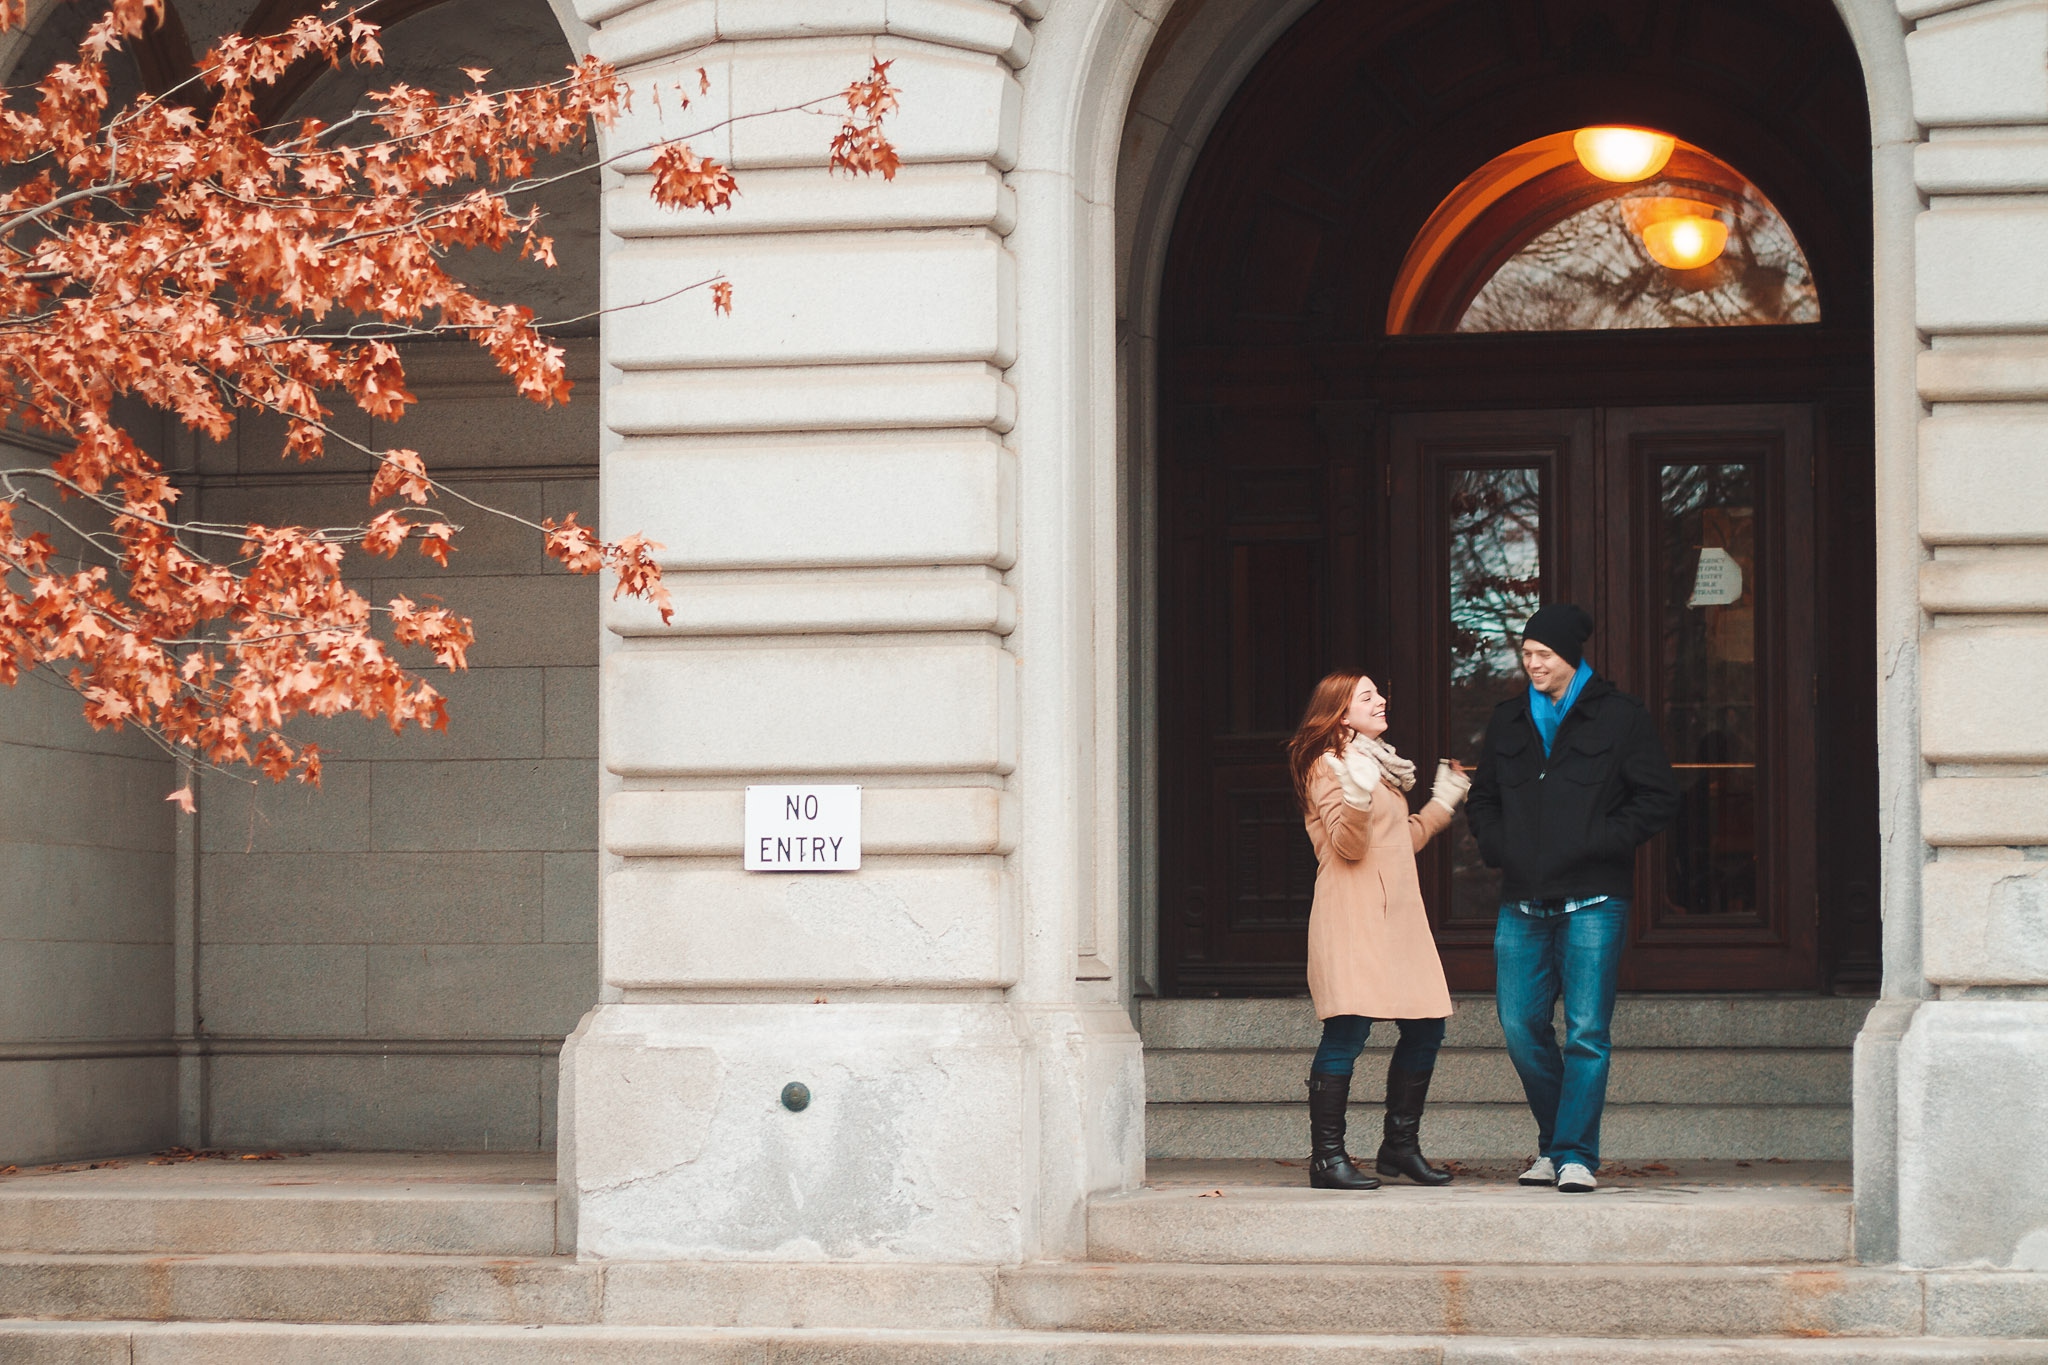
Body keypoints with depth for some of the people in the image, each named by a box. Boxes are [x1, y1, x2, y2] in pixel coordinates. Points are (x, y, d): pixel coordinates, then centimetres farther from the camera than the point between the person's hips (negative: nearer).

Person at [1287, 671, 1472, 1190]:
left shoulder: (1379, 764, 23)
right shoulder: (1328, 766, -4)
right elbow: (1348, 846, -15)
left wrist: (1443, 802, 32)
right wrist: (1357, 794, -31)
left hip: (1399, 914, 9)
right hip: (1352, 916, -9)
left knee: (1425, 1027, 6)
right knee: (1347, 1031, -13)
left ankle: (1400, 1145, 17)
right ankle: (1327, 1157, -10)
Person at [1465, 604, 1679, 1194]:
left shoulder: (1619, 717, 2)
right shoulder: (1509, 720, 15)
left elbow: (1658, 798, 0)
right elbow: (1483, 799, 25)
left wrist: (1601, 842, -10)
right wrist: (1498, 847, 6)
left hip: (1592, 900, -5)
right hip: (1524, 902, 5)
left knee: (1587, 1031, -8)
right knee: (1521, 1026, 2)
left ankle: (1575, 1153, -5)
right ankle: (1554, 1143, 18)